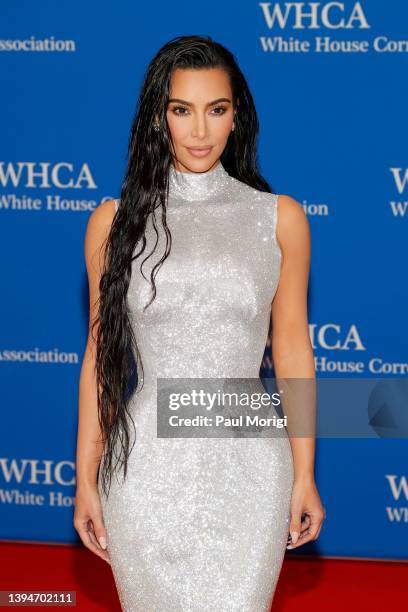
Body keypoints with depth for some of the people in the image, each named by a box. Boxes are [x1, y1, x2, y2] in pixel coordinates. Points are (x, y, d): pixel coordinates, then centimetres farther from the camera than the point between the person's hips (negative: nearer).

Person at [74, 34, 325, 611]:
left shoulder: (279, 218, 1)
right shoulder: (116, 219, 1)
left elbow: (292, 347, 4)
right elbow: (100, 353, 4)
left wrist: (304, 476, 4)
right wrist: (86, 479, 3)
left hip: (247, 462, 0)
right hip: (147, 463, 0)